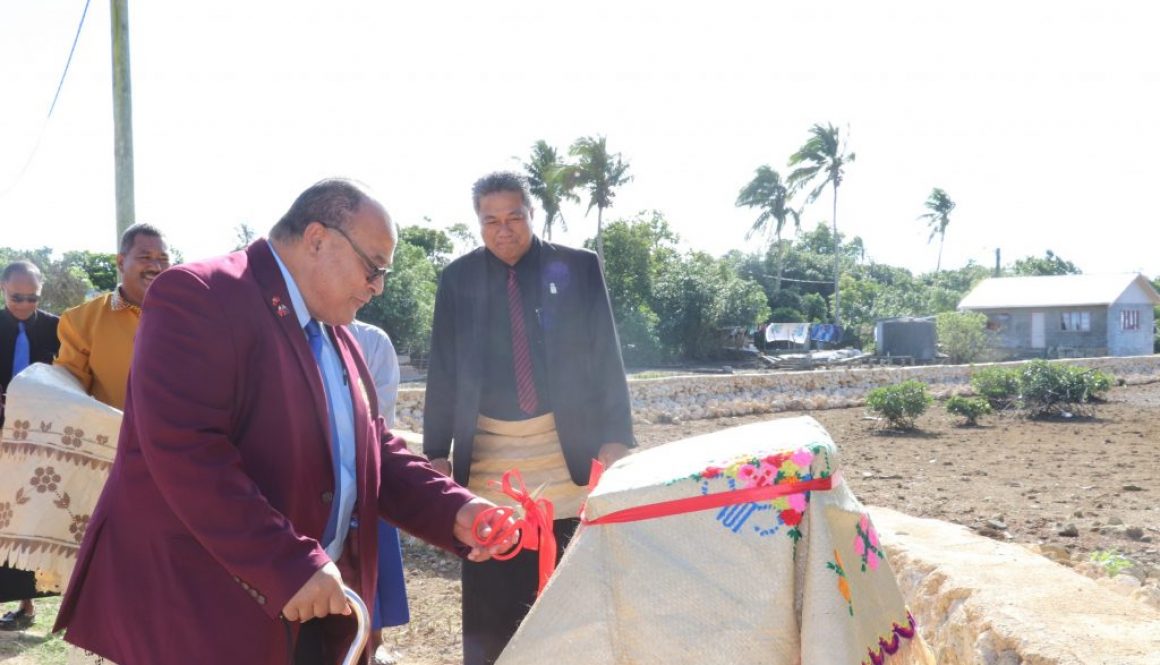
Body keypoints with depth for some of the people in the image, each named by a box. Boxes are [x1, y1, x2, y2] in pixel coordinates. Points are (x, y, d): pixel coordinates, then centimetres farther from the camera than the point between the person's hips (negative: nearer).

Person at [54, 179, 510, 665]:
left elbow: (369, 450, 14)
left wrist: (454, 511, -2)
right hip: (197, 607, -8)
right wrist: (289, 565, -26)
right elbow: (184, 452, -25)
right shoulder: (198, 296, -14)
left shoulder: (334, 336, 15)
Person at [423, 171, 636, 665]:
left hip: (566, 447, 0)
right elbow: (443, 369, 6)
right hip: (486, 452, 1)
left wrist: (615, 437, -6)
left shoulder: (579, 268, 1)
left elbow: (606, 358, 0)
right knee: (490, 596, 6)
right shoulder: (457, 278, 5)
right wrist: (437, 450, 2)